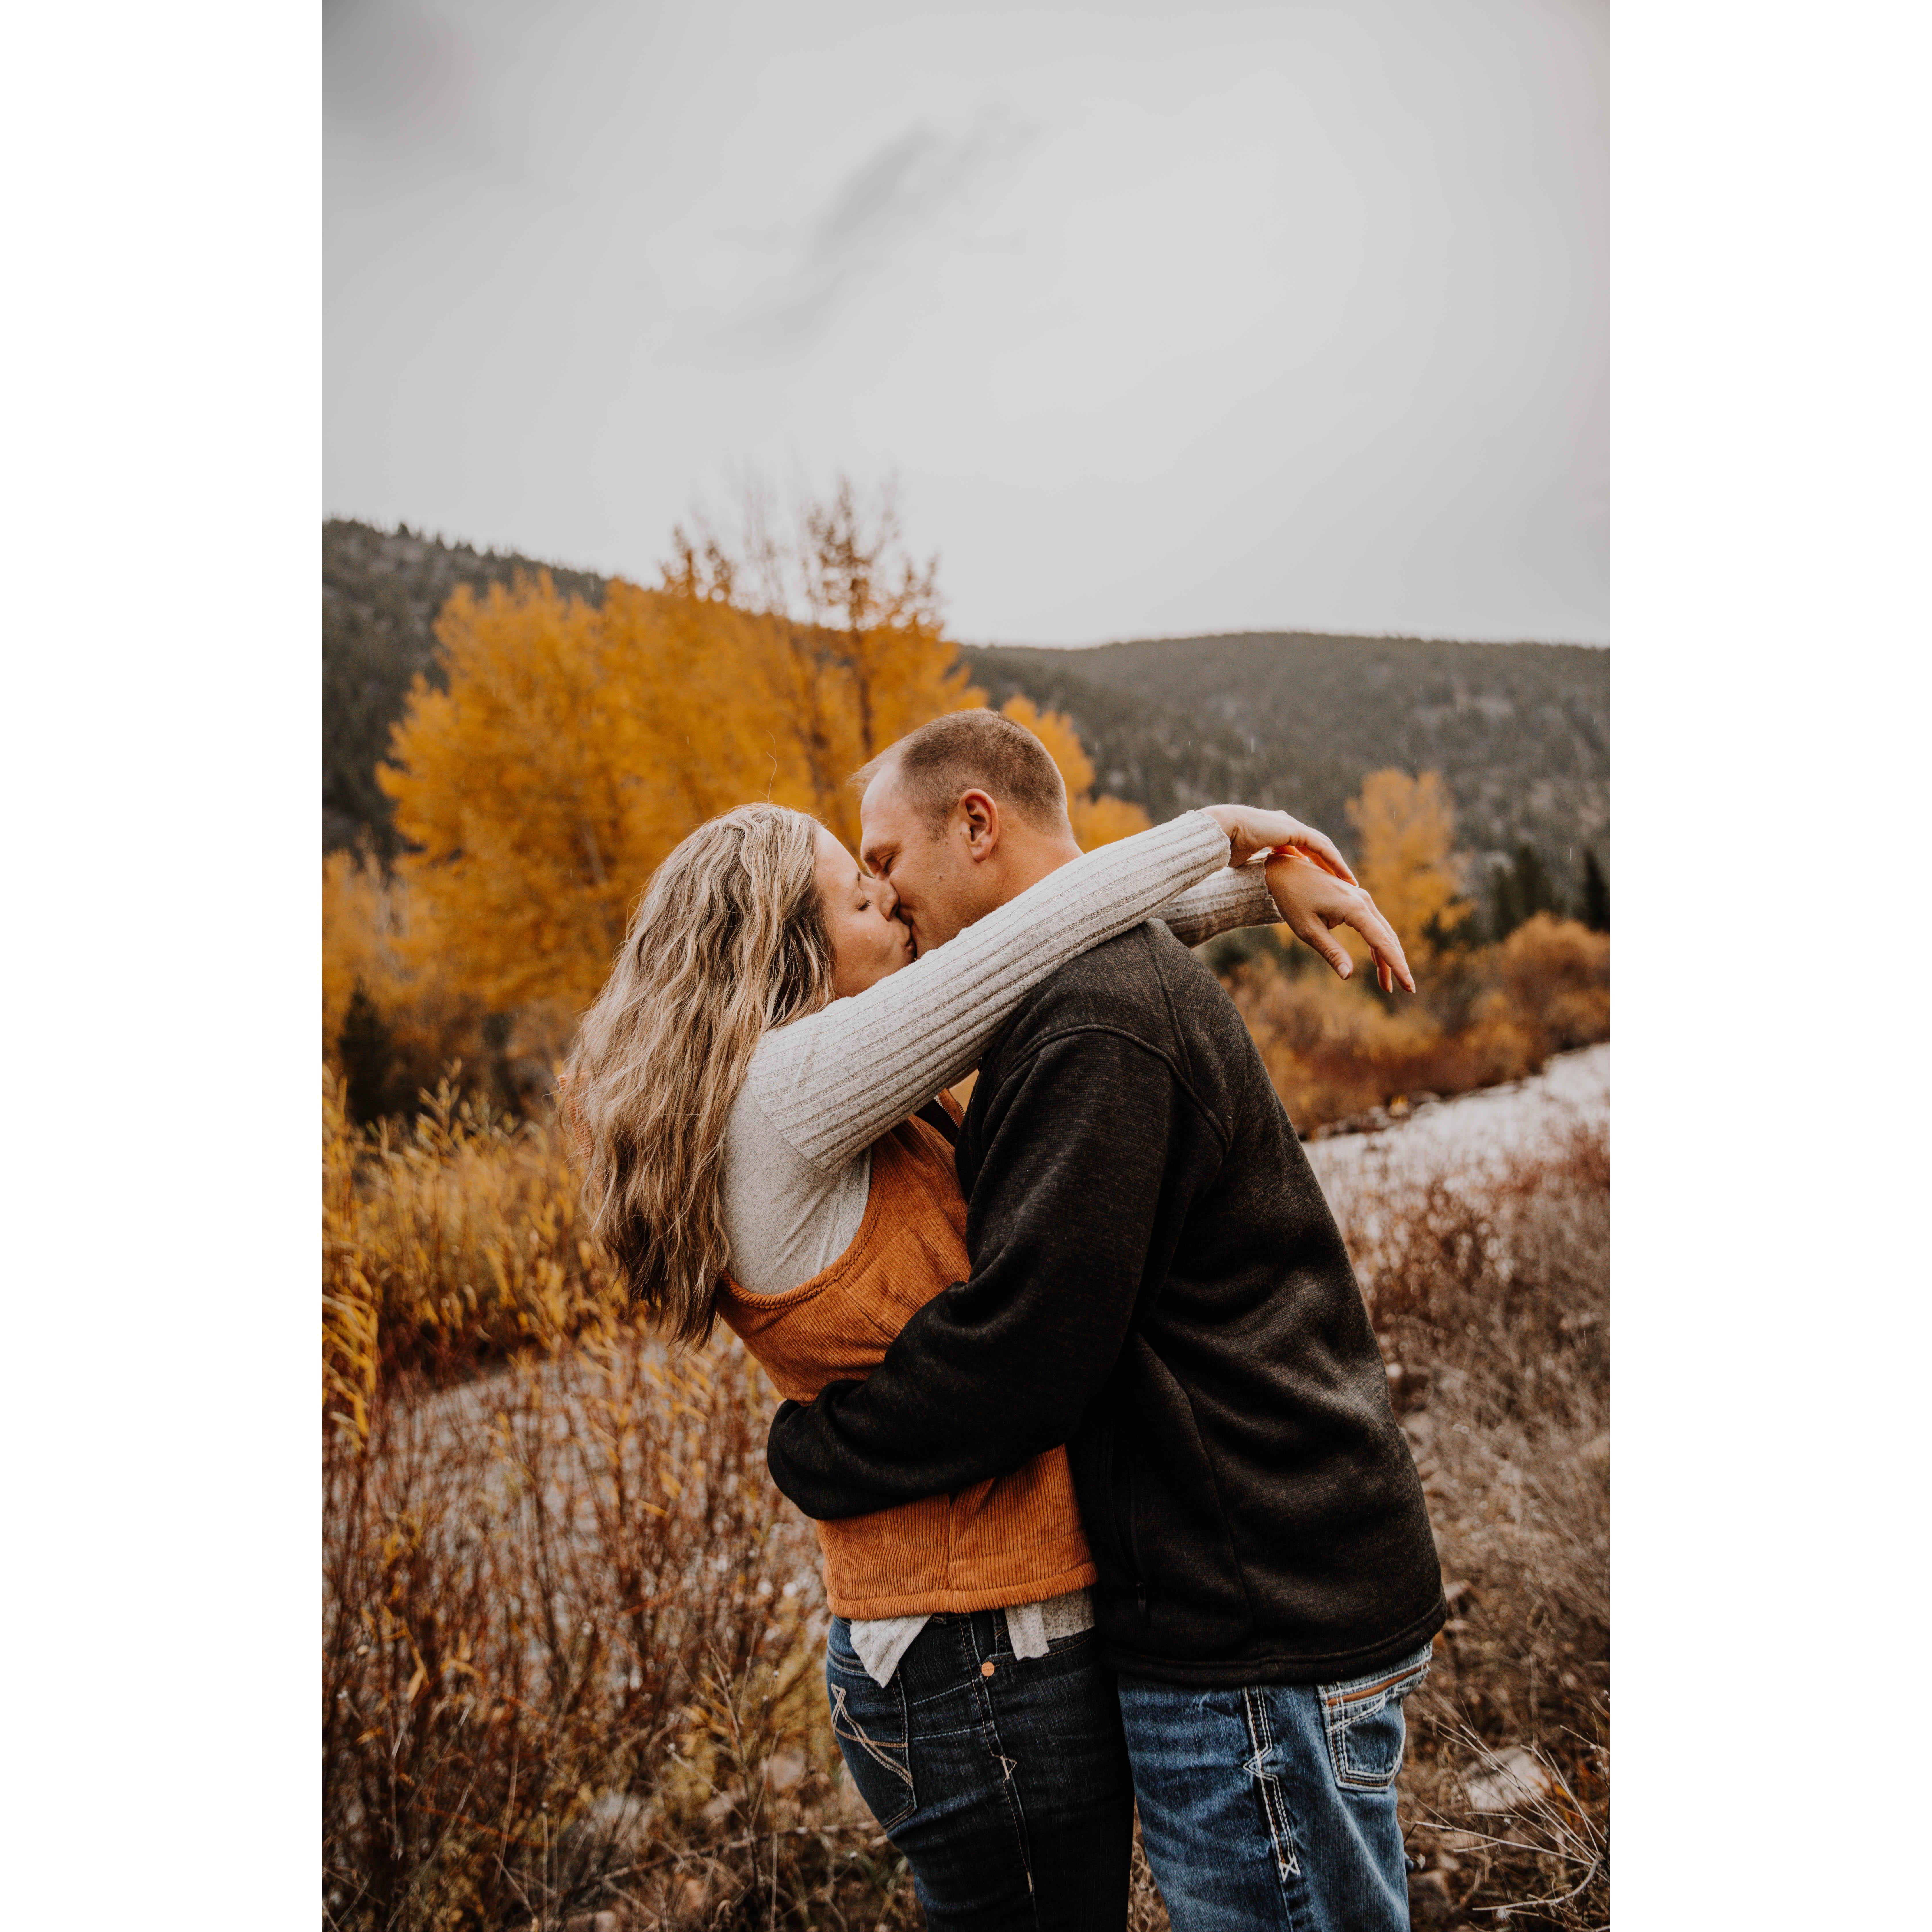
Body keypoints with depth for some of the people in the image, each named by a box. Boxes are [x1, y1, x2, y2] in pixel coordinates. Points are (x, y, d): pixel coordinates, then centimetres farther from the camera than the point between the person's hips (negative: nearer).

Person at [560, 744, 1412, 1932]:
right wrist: (1225, 830, -7)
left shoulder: (866, 1102, 7)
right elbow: (1038, 933, -20)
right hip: (993, 1660, -9)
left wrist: (1261, 891, 4)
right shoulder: (781, 1097, -20)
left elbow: (1050, 961, 10)